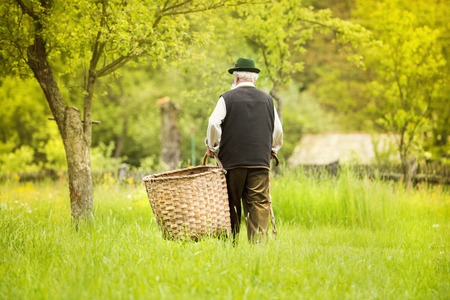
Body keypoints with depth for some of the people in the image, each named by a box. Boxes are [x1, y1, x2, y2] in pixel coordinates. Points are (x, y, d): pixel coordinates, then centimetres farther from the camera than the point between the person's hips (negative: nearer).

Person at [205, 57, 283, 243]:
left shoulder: (227, 98, -1)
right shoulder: (267, 100, 11)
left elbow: (214, 124, -11)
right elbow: (278, 131, 14)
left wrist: (212, 147, 4)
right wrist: (272, 151, 29)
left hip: (232, 160, -2)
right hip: (260, 162, 2)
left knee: (231, 204, 6)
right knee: (259, 204, -1)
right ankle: (259, 241, -10)